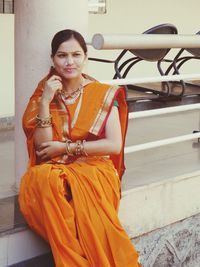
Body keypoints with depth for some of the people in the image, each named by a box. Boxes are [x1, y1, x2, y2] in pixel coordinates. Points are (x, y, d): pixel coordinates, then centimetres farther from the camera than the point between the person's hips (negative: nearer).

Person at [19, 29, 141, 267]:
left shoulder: (103, 94, 4)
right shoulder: (44, 94, 9)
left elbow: (114, 145, -5)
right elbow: (42, 146, -2)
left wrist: (65, 147, -7)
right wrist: (46, 101, -11)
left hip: (94, 169, -2)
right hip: (53, 170, 2)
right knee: (43, 180, -34)